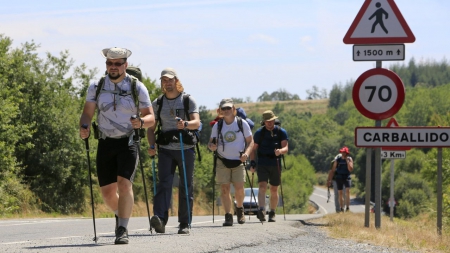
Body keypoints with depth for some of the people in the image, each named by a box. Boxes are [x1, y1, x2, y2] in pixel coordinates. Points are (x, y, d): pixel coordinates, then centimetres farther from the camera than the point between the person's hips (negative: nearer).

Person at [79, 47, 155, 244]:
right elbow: (87, 113, 6)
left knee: (124, 183, -21)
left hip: (129, 142, -3)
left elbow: (151, 117, 1)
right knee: (107, 191, 6)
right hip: (106, 143, 3)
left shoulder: (137, 88, -2)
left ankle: (122, 230, -18)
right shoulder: (96, 87, 5)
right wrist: (84, 127, -16)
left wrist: (141, 122, -22)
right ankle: (120, 215, 37)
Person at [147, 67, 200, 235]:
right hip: (165, 149, 1)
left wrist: (185, 124, -32)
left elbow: (196, 122, -10)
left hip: (186, 148, -1)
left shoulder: (188, 100, 3)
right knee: (164, 183, -15)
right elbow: (151, 128, 13)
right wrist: (152, 146, -5)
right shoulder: (158, 103, 11)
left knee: (186, 187, 2)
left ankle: (185, 223, 9)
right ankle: (160, 219, -29)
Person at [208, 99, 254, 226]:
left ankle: (239, 209, 21)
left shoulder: (242, 123, 0)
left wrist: (246, 153, -16)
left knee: (239, 188, -7)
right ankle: (228, 216, -2)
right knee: (224, 189, -6)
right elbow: (211, 142, 9)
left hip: (238, 162, -1)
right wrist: (211, 146, -17)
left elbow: (250, 141, 3)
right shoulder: (217, 126, 3)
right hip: (222, 162, 1)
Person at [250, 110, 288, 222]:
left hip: (275, 164, 1)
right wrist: (252, 162, -4)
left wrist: (280, 151, -28)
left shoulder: (281, 132, 4)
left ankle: (272, 213, 19)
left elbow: (286, 148, -5)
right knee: (262, 187, -18)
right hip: (262, 164, -1)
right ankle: (261, 211, -33)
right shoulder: (259, 133, 5)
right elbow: (254, 149, 9)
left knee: (274, 190, 8)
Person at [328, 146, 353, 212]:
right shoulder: (338, 160, 3)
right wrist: (329, 180, 2)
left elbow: (350, 169, -12)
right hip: (339, 177, 2)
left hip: (347, 177, -2)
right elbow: (333, 170, 6)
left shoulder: (350, 159, 0)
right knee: (340, 193, 5)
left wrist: (347, 161, -17)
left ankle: (348, 207, -20)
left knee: (347, 191, -22)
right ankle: (341, 209, 14)